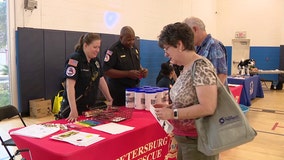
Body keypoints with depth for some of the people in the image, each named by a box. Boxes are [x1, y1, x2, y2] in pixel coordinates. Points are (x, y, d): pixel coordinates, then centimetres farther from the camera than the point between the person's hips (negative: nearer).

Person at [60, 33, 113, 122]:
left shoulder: (95, 60, 6)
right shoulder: (74, 60, -17)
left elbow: (101, 80, 13)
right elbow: (70, 85, -25)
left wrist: (109, 100, 12)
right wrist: (73, 110, -32)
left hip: (90, 107, 7)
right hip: (76, 107, -7)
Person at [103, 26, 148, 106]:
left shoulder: (134, 48, 10)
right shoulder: (114, 50, -12)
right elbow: (107, 71, -18)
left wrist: (142, 70, -1)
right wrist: (128, 74, -23)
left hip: (134, 88, 6)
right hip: (119, 92, -6)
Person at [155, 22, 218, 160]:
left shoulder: (200, 66, -21)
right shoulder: (186, 67, 6)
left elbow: (208, 107, -27)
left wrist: (172, 113, -23)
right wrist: (169, 107, 1)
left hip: (198, 141, -8)